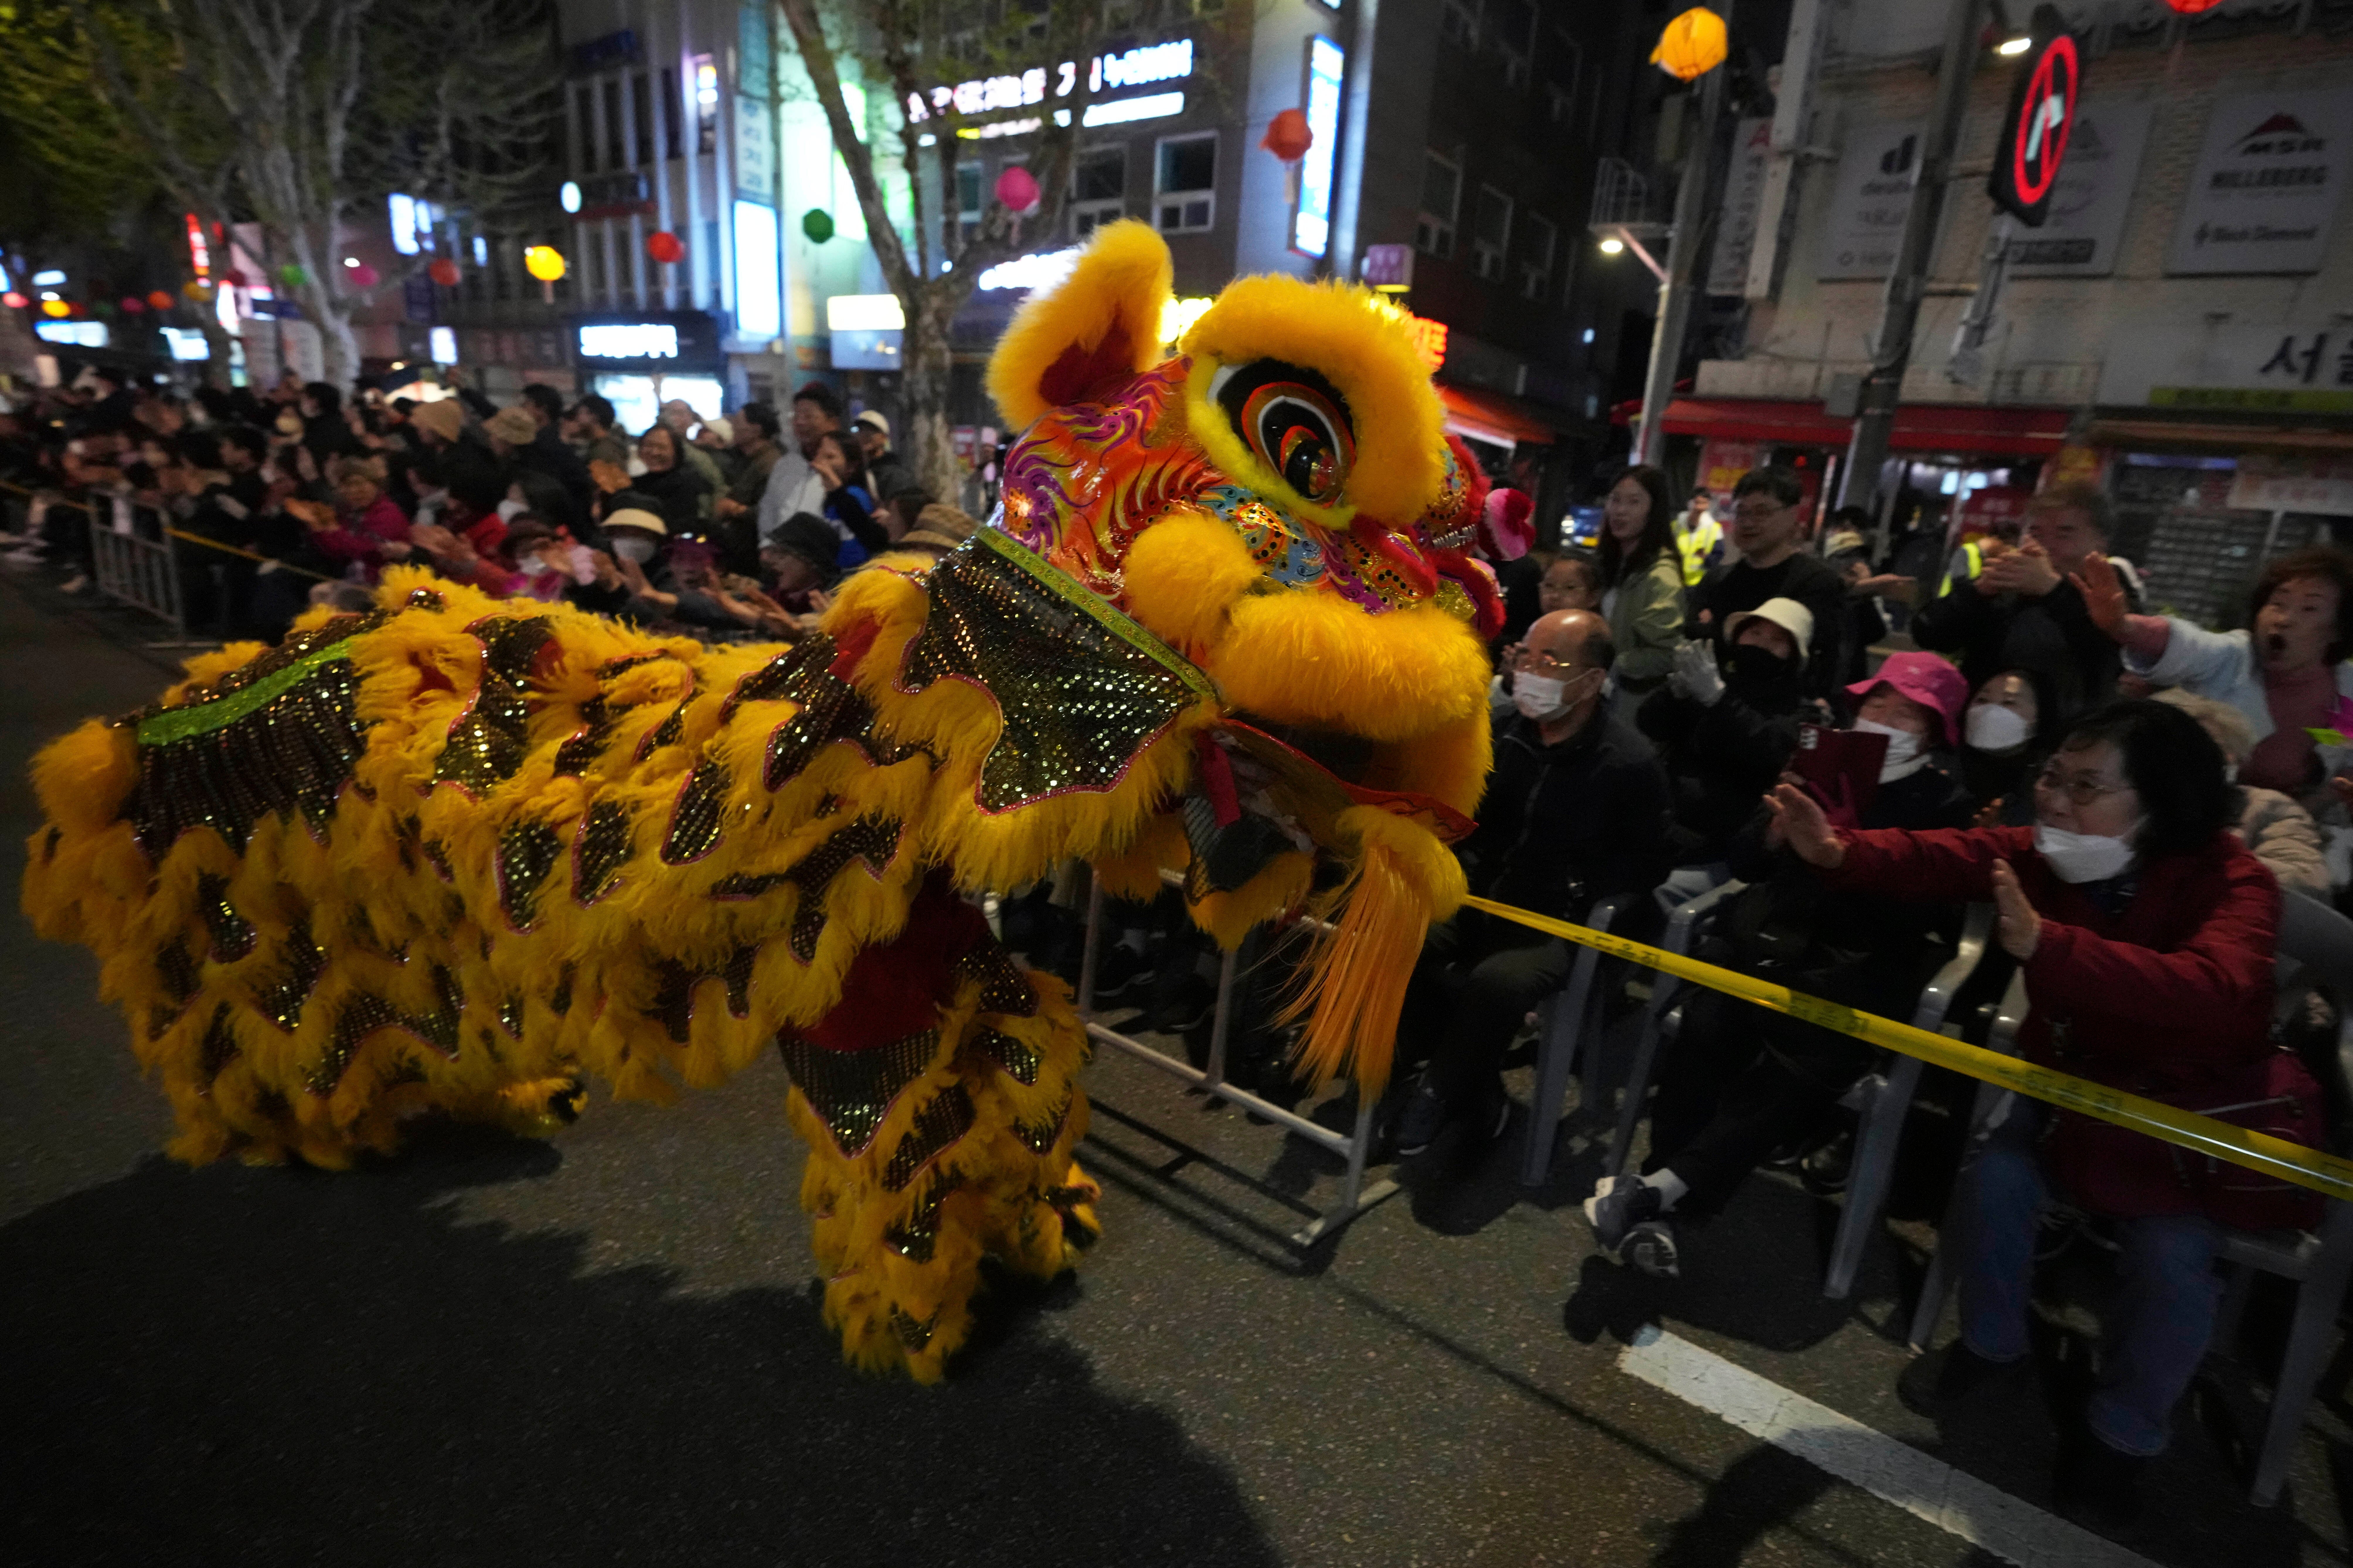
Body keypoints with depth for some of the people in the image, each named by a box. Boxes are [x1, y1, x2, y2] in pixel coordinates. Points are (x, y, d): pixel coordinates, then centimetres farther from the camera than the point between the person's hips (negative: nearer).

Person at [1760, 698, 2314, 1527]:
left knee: (2171, 1247, -22)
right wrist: (1839, 853, -44)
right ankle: (1991, 1344, 13)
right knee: (1994, 1176, -17)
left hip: (2198, 1105, -3)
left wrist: (2047, 946, -59)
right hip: (2072, 1077, 4)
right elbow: (1942, 858, -23)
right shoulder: (2044, 851, -11)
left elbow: (2214, 993, -45)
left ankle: (2125, 1434, 8)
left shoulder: (2230, 882, -27)